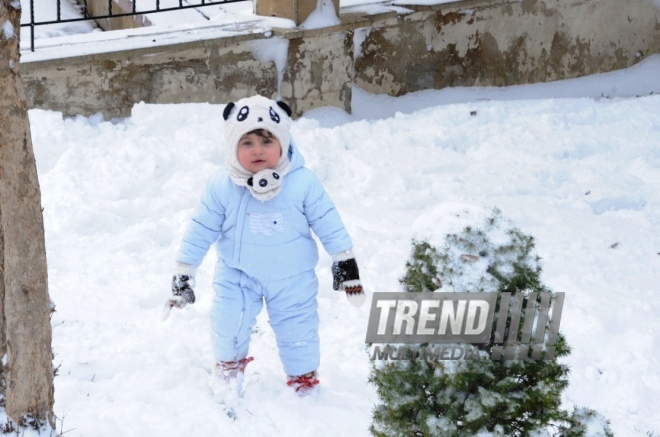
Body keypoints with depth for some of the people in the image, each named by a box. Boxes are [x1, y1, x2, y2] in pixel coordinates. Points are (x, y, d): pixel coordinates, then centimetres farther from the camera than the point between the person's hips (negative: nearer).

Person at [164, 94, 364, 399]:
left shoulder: (303, 183, -17)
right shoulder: (221, 187, -16)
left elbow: (327, 222, -6)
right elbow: (200, 230, -7)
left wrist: (346, 264, -2)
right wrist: (182, 274, -4)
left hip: (292, 276, 0)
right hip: (239, 273, 0)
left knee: (298, 328, 6)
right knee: (228, 321, -11)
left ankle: (304, 379, 30)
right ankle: (229, 365, 20)